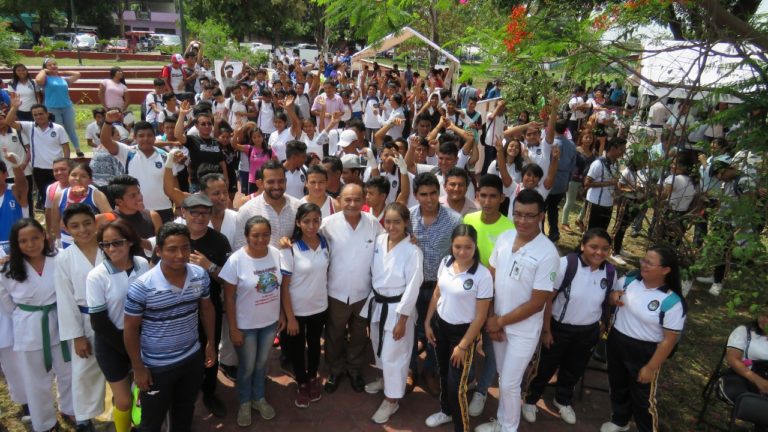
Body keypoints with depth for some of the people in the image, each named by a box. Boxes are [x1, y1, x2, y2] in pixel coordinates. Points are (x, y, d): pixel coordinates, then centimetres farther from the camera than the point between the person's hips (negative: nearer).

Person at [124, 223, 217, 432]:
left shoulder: (201, 275, -12)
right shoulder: (142, 287, -25)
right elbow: (131, 329, -14)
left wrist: (210, 344, 9)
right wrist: (138, 368, -9)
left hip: (193, 357, 4)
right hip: (157, 366, -4)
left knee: (185, 409, 28)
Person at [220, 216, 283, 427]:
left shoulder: (276, 254, -9)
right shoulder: (236, 260, -21)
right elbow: (229, 297, -14)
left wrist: (282, 314, 6)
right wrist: (233, 328, -12)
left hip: (270, 321, 3)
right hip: (246, 324, -3)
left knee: (262, 363, 22)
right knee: (247, 366, 15)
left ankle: (259, 398, 46)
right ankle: (244, 403, 41)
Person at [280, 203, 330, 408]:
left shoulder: (325, 242, -8)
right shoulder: (290, 249, -21)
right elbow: (284, 286, -16)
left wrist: (327, 297, 6)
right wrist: (289, 317, -15)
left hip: (319, 306, 3)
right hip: (297, 309, -3)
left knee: (314, 344, 23)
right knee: (297, 348, 16)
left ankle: (313, 379, 45)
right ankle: (301, 384, 38)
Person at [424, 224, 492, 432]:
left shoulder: (483, 275, -23)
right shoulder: (445, 262, -7)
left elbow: (480, 316, -17)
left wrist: (463, 345, -13)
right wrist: (428, 322, 9)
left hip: (462, 331, -5)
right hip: (440, 325, 6)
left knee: (456, 384, -3)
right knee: (443, 373, 23)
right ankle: (446, 411, 47)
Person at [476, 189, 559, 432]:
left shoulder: (547, 253, -22)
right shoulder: (504, 238, -5)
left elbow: (537, 303, -19)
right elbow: (490, 278, 2)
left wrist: (500, 322, -12)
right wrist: (492, 320, -3)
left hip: (524, 330, -5)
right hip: (497, 323, 5)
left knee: (509, 384, 6)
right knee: (503, 379, 22)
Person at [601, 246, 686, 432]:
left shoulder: (672, 302, -23)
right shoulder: (631, 280, -6)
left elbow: (669, 340, -18)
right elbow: (614, 297, 13)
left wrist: (650, 368, -17)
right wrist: (614, 296, -12)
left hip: (644, 352, -6)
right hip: (616, 342, 6)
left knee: (643, 398, 9)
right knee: (617, 386, 25)